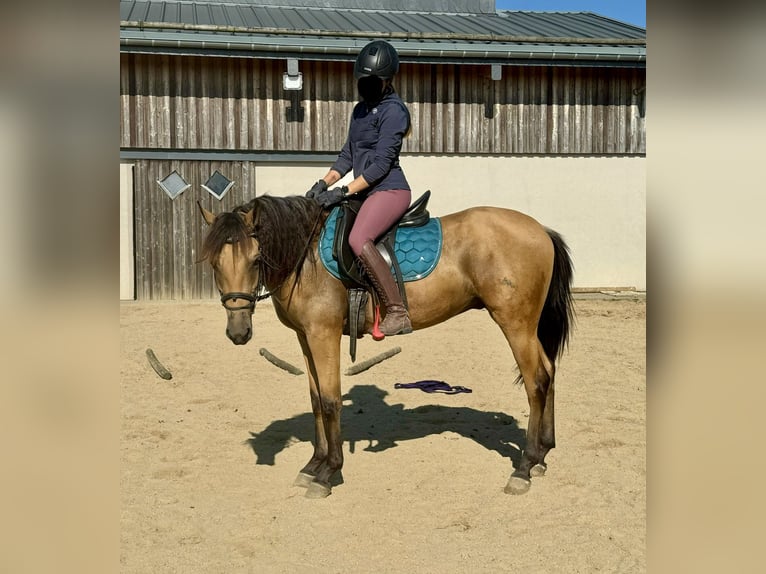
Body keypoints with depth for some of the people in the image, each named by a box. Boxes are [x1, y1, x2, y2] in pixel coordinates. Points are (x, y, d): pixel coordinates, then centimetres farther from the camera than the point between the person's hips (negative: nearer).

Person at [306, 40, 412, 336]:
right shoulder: (361, 109, 18)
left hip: (389, 190, -10)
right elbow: (347, 154, 19)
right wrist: (323, 183, 3)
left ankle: (398, 313, -29)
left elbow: (381, 163, -17)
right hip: (367, 193, 10)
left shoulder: (393, 110, -10)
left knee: (358, 239, -32)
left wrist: (343, 191, -20)